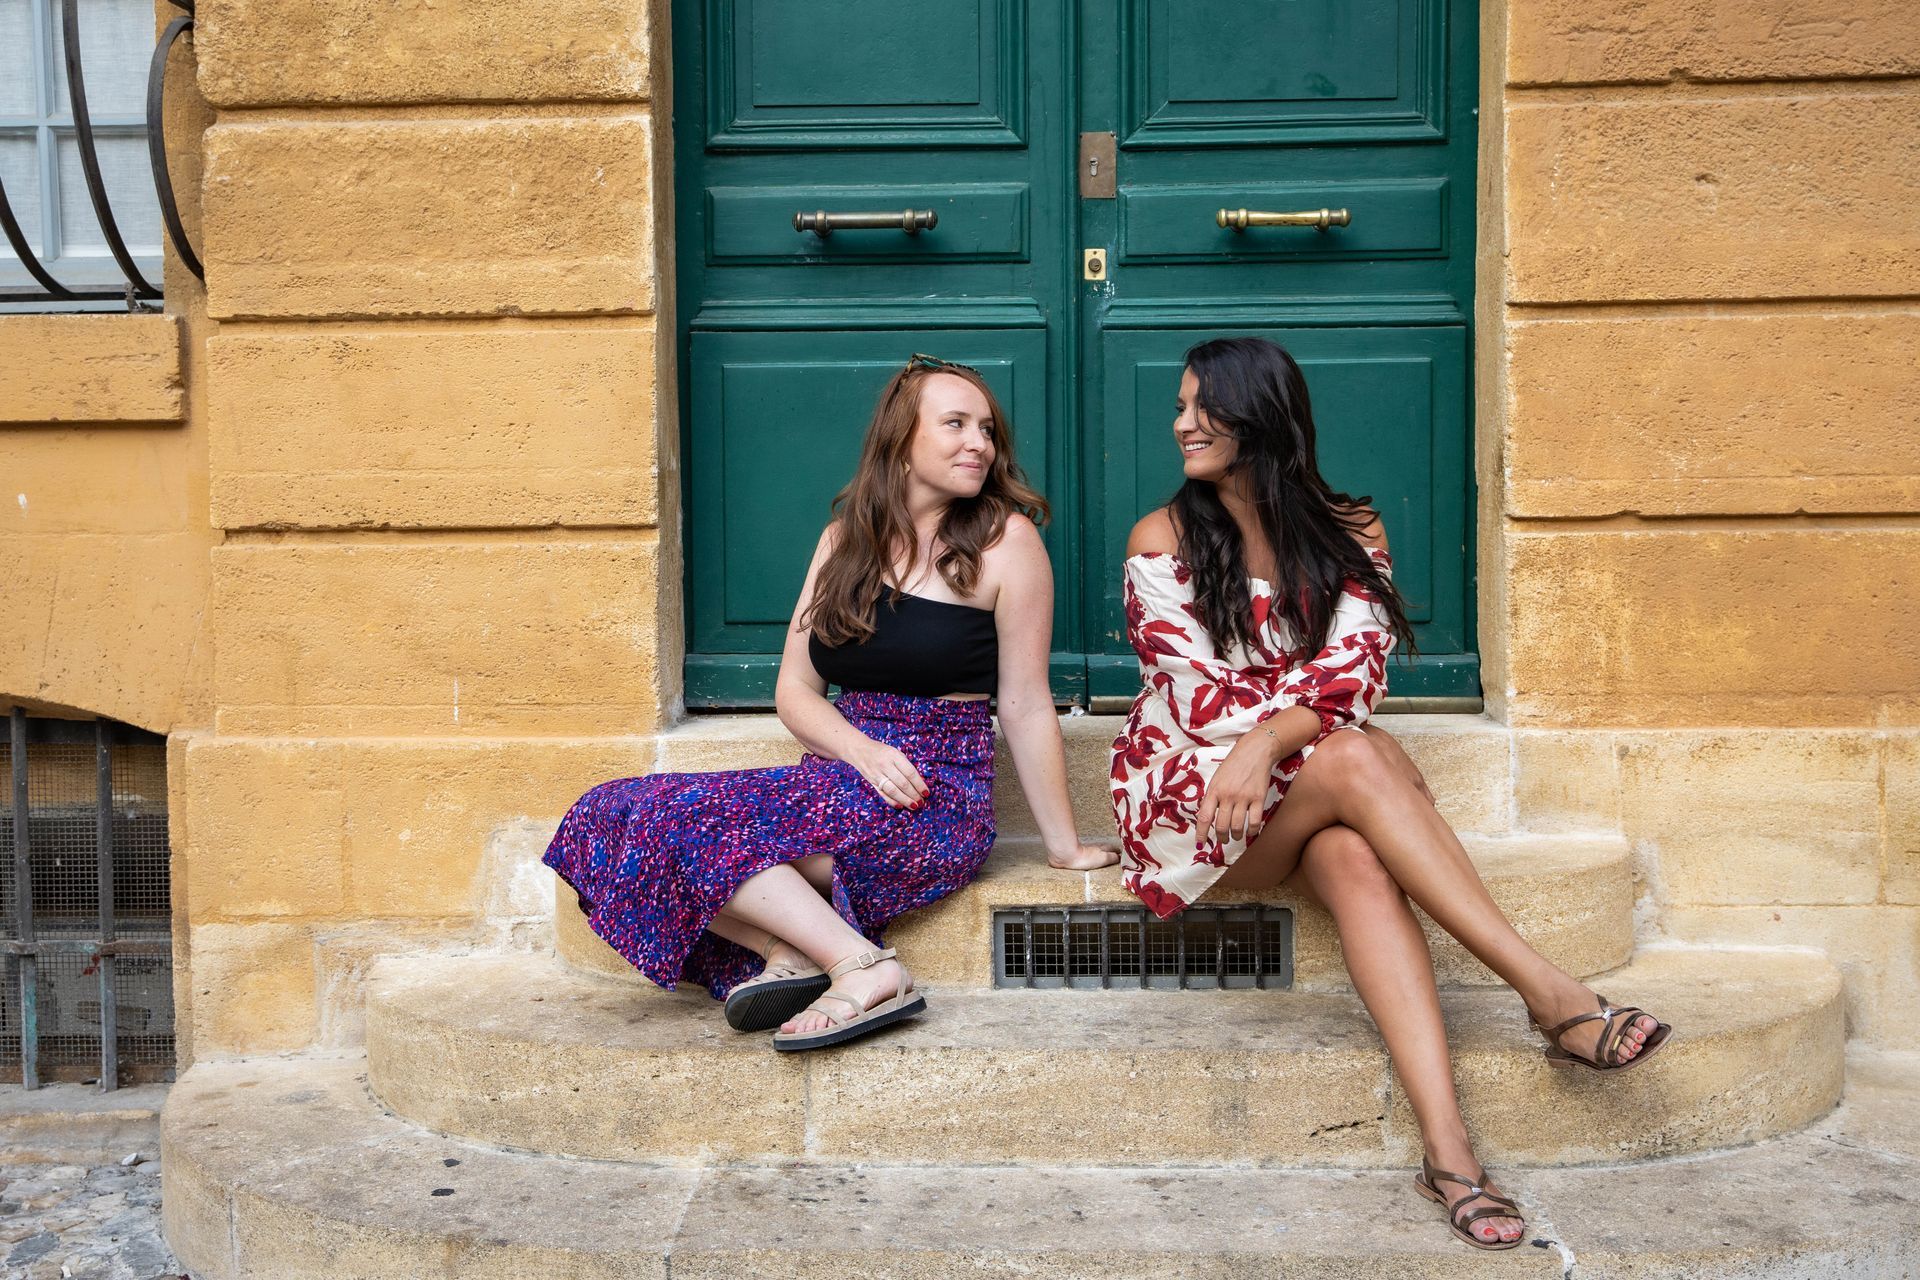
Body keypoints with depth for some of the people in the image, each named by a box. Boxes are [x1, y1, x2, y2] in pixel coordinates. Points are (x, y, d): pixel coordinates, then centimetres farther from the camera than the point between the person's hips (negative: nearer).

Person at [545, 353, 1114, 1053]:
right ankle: (791, 958, -20)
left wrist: (1065, 846, -2)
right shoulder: (847, 538, 12)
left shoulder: (1004, 540, -4)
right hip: (843, 781, 7)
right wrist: (862, 750, -12)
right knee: (609, 815, -13)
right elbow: (794, 687, 8)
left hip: (937, 804, -7)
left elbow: (1026, 708, -3)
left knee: (674, 819, -24)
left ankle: (864, 968, -21)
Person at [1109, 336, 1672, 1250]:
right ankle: (1554, 999, -37)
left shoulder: (1348, 532, 7)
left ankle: (1446, 1147, -46)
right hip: (1187, 790, -2)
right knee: (1359, 758, -32)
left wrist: (1268, 738, -26)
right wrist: (1309, 721, -19)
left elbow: (1353, 677, -8)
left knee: (1356, 860, -35)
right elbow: (1200, 697, -8)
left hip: (1299, 798, 2)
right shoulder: (1162, 540, 1)